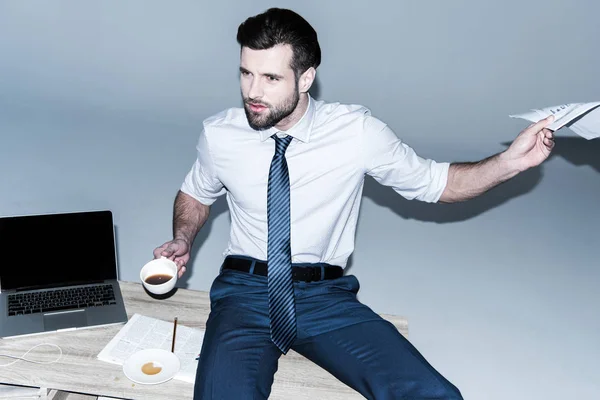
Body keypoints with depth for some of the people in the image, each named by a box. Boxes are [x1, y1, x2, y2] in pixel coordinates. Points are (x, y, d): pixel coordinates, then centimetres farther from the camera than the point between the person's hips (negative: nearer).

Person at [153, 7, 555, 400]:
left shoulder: (357, 131, -6)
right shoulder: (219, 134, -2)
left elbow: (435, 182, 4)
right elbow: (195, 194, 17)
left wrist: (510, 161, -10)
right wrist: (183, 240, -2)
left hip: (326, 296, 1)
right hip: (246, 291, 0)